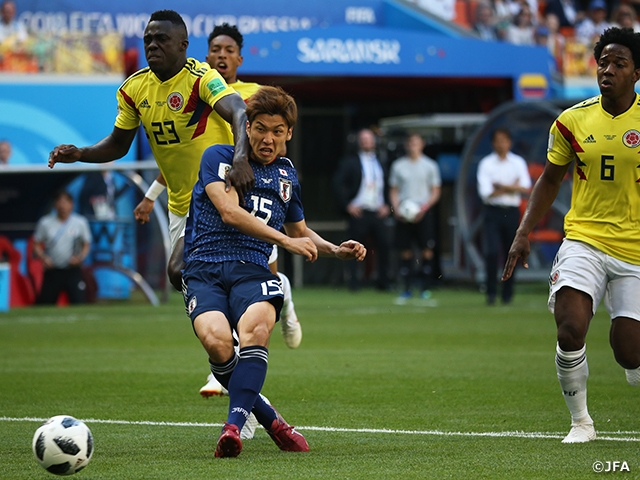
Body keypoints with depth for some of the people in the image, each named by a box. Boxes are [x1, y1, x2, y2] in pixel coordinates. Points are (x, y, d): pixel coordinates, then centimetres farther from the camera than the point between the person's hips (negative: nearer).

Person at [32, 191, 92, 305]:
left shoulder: (80, 222, 2)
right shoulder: (45, 223, 2)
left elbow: (86, 245, 10)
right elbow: (36, 245, 9)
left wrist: (79, 257, -10)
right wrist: (43, 257, -11)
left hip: (73, 271, -1)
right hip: (52, 271, 1)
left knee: (78, 303, -11)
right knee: (45, 304, 1)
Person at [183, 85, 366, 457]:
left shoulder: (287, 175, 23)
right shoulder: (219, 157, 7)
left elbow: (300, 232, 38)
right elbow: (229, 212, -9)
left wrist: (335, 250, 20)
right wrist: (285, 240, -9)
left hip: (252, 271, 3)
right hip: (205, 268, -3)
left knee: (255, 328, -34)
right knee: (217, 342, -32)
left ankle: (234, 426, -41)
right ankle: (271, 421, -13)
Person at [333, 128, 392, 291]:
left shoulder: (380, 163, 15)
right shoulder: (350, 162, 3)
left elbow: (388, 186, 21)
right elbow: (338, 184, -2)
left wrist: (386, 206, 8)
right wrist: (347, 205, -8)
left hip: (378, 212, 3)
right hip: (359, 211, -3)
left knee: (383, 245, -1)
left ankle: (384, 282, 7)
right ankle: (354, 282, 2)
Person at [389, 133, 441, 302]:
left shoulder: (430, 166, 6)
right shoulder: (398, 165, 11)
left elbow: (436, 192, 6)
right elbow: (393, 191, 14)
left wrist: (424, 207, -10)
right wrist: (396, 208, -2)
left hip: (423, 212, -1)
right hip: (403, 213, 2)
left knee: (426, 250, -7)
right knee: (405, 251, 0)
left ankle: (425, 288, -2)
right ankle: (406, 289, 5)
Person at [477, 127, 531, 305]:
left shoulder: (518, 162, 9)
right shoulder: (486, 164, 2)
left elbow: (526, 187, -3)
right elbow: (485, 193, -7)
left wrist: (501, 186, -11)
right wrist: (511, 188, -7)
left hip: (512, 212, 2)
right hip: (493, 211, -2)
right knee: (491, 252, -14)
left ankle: (507, 294, 12)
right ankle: (491, 292, -8)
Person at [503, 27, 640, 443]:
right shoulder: (573, 121, 1)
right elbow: (551, 179, 13)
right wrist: (524, 233, 6)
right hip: (584, 240, 1)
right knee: (571, 329, -21)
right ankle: (581, 421, -2)